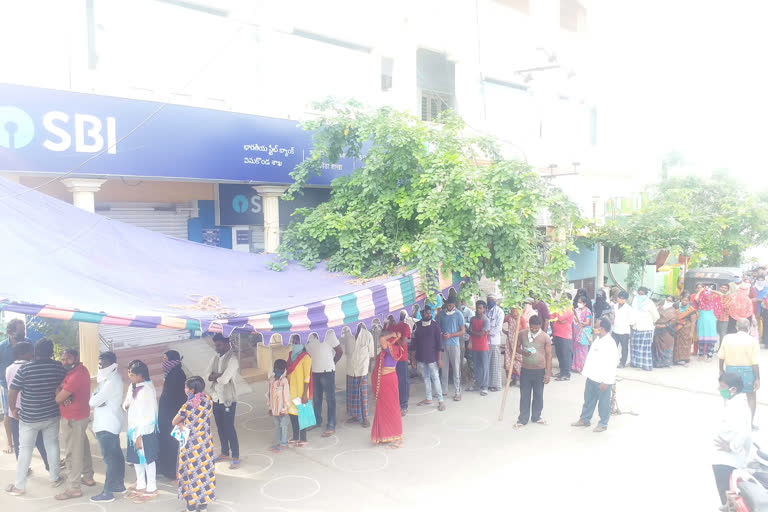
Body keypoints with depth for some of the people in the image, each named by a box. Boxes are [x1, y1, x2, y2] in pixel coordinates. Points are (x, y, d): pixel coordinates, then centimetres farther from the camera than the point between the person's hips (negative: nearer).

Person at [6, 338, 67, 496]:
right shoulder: (58, 367, -10)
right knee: (52, 446, 17)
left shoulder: (24, 369, -17)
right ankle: (54, 478, 30)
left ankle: (19, 486, 21)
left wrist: (15, 410, 3)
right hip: (52, 415, 2)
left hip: (29, 418, -2)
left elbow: (11, 395, -13)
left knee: (25, 450, 11)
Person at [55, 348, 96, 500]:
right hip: (82, 415, 10)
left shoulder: (76, 376, -25)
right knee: (83, 447, 21)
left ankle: (73, 488, 7)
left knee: (72, 453, -1)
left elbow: (58, 399, -21)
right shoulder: (81, 369, 6)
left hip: (72, 419, -10)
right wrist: (65, 397, -13)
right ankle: (88, 477, 36)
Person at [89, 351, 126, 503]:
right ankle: (119, 485, 24)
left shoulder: (111, 381, -20)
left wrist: (94, 400, 1)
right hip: (112, 422, 10)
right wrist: (97, 401, -8)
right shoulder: (108, 378, 13)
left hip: (106, 425, -10)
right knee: (116, 455, 15)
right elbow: (94, 398, 12)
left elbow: (93, 401, -20)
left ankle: (107, 493, -1)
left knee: (109, 458, -5)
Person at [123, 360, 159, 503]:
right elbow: (126, 404, 17)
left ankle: (151, 489, 20)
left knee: (147, 460, 5)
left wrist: (140, 435, -20)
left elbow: (148, 415, -22)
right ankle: (140, 486, 34)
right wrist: (125, 405, -8)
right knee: (136, 460, 18)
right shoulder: (132, 387, 4)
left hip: (145, 432, -8)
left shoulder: (147, 390, -22)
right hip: (133, 429, 8)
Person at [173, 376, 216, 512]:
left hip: (190, 444, -5)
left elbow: (174, 422, -10)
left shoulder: (188, 405, -21)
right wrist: (185, 422, -1)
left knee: (190, 472, 10)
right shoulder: (208, 400, -6)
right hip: (205, 442, 5)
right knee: (205, 470, 15)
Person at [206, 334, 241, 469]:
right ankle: (225, 454, 32)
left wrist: (214, 376, -7)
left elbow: (224, 379, -25)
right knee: (220, 428, 17)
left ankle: (236, 458, 9)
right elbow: (208, 376, -3)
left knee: (229, 428, -1)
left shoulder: (233, 359, -18)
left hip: (228, 399, -7)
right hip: (216, 398, 7)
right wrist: (220, 375, -19)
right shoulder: (215, 358, 6)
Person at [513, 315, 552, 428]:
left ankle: (536, 416, 29)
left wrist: (548, 373, -8)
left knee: (538, 394, 12)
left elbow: (548, 355, -5)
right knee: (524, 395, 6)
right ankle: (523, 419, 16)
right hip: (525, 369, 1)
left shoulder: (545, 337, -8)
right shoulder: (522, 334, -3)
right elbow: (517, 346, 10)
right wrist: (523, 352, -14)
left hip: (539, 370, -1)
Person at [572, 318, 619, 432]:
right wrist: (587, 371, 16)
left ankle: (603, 424, 22)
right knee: (588, 399, 19)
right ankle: (585, 419, 33)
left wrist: (605, 382, -21)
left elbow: (611, 365, -22)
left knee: (603, 403, 8)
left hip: (603, 380, -9)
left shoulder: (610, 344, -22)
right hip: (592, 376, 9)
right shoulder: (598, 340, 7)